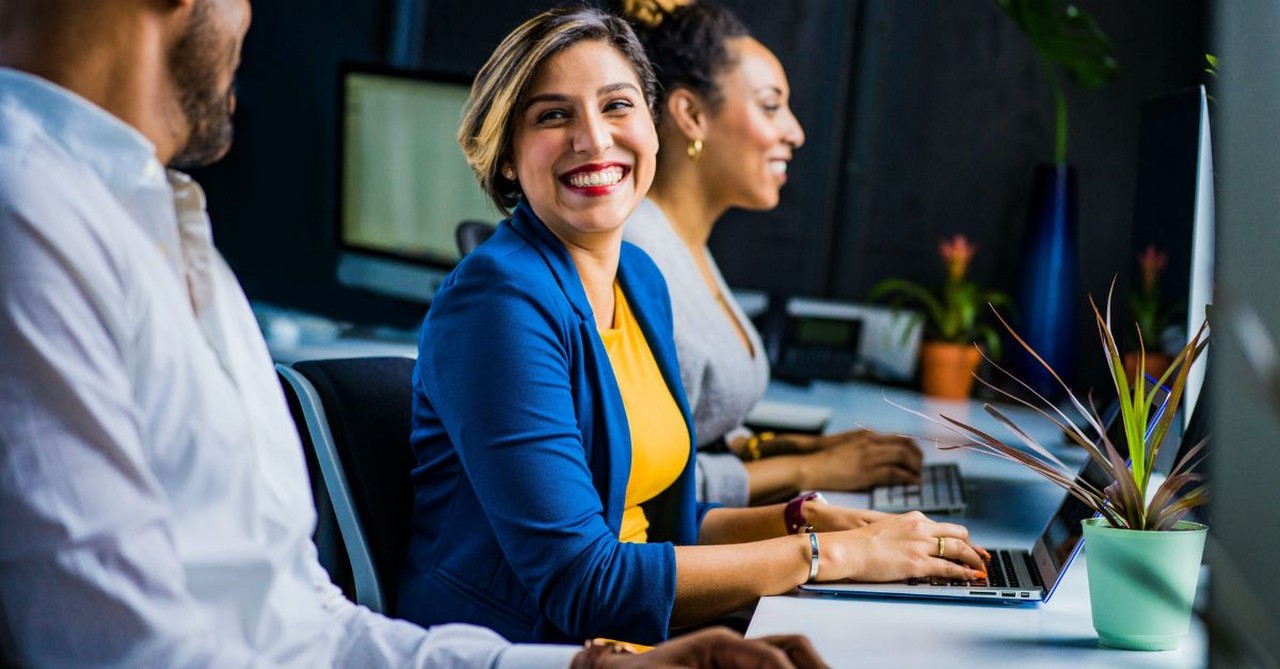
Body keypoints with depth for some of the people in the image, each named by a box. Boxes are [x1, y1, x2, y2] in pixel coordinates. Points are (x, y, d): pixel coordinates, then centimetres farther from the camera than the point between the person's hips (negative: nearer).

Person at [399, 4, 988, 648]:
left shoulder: (641, 278, 8)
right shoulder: (498, 300, -16)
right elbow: (580, 582, -21)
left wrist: (807, 517, 1)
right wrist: (825, 553, -16)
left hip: (630, 640, 7)